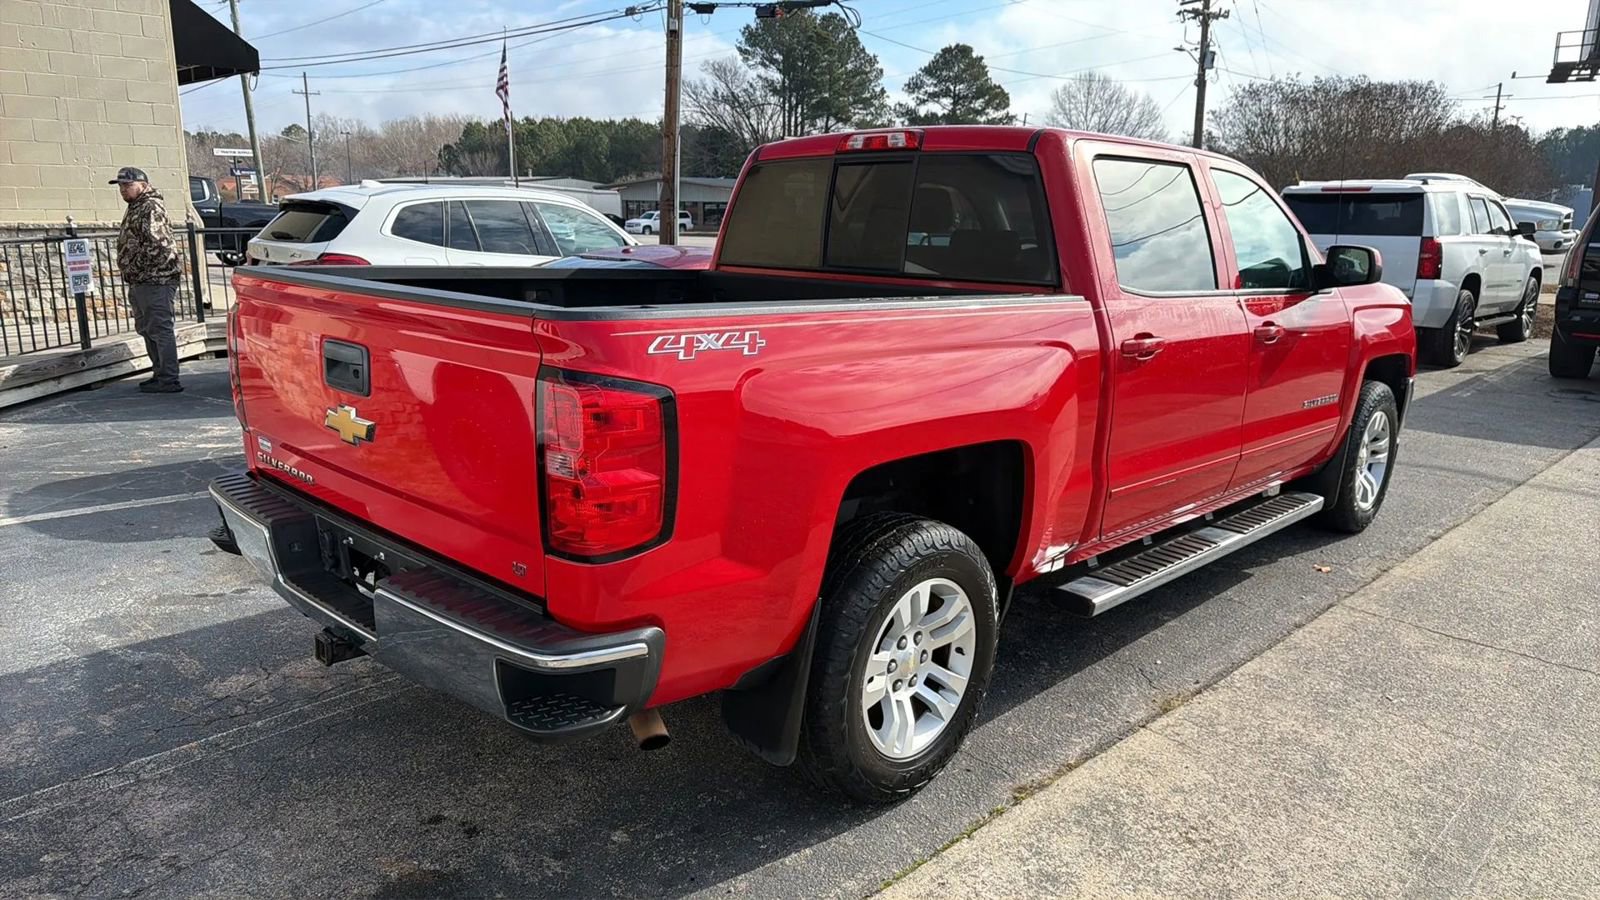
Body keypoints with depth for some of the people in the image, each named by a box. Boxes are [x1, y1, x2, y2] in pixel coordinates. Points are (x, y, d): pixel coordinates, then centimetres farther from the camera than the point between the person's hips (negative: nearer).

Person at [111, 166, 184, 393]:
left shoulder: (151, 208, -12)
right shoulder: (136, 208, 21)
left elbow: (156, 244, -22)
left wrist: (135, 267, -15)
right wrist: (130, 272, 19)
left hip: (155, 278, -11)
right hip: (142, 281, 11)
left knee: (160, 329, -10)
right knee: (146, 328, 15)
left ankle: (168, 380, -9)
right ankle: (160, 374, 22)